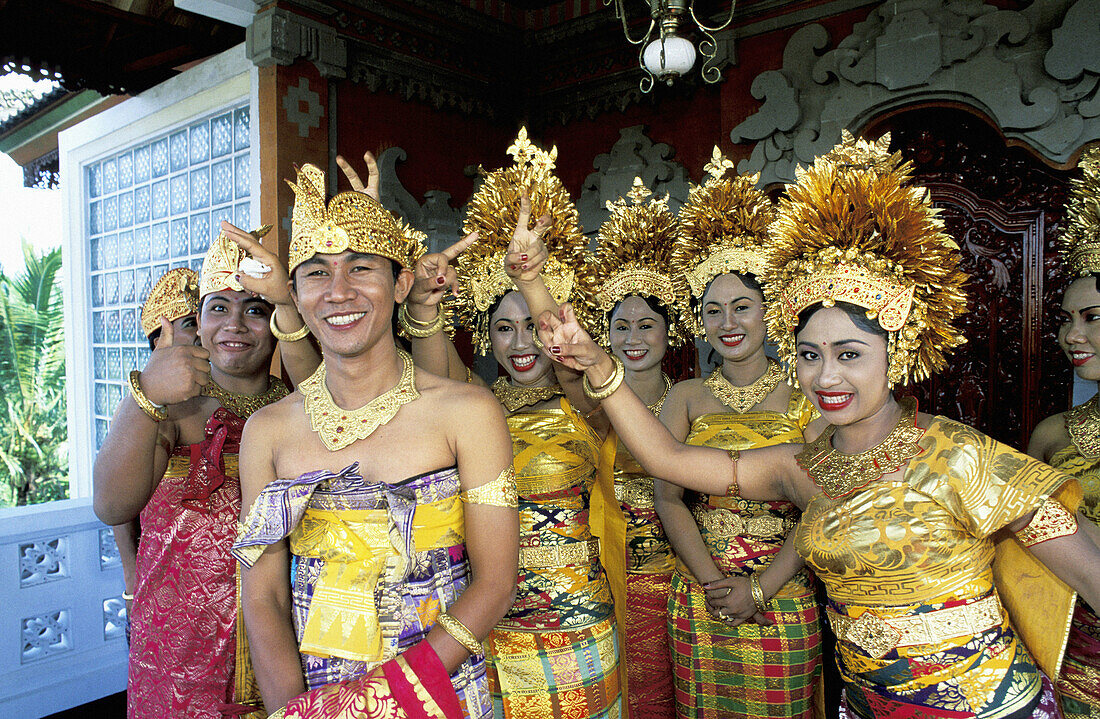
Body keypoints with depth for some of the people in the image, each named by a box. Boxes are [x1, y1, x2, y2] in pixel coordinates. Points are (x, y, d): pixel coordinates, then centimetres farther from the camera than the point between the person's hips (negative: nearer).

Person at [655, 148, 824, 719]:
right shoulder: (686, 398, 2)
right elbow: (668, 497, -4)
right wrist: (714, 581, -13)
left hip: (785, 603, -2)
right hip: (699, 605, 2)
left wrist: (761, 586, -15)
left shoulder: (806, 399, -4)